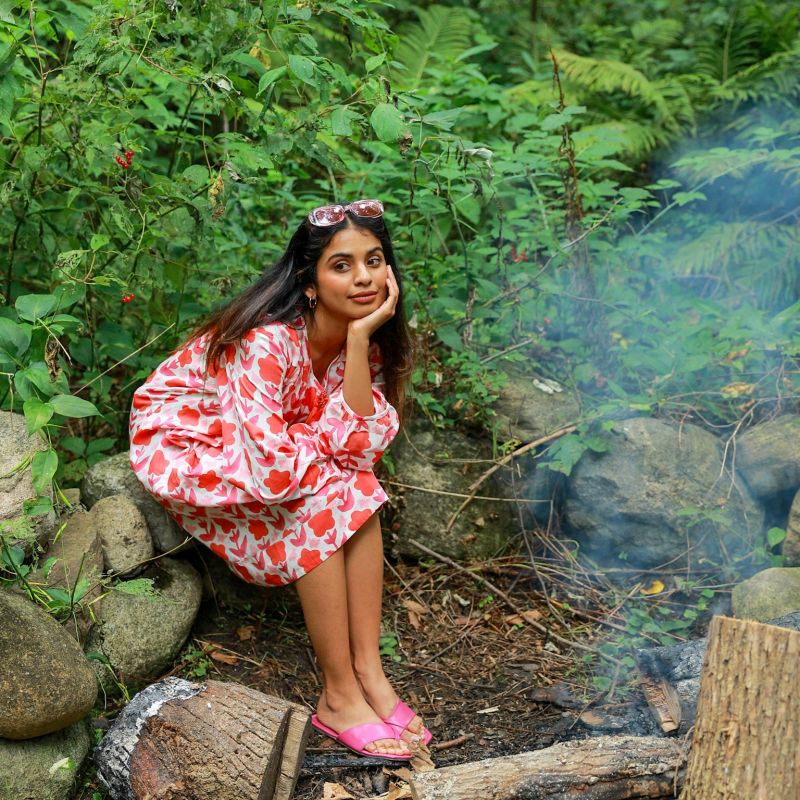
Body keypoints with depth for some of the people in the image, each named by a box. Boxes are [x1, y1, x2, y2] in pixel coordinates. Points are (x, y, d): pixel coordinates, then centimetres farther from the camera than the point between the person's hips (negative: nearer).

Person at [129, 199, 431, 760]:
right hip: (183, 446, -6)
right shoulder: (267, 340, -32)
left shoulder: (366, 340, -8)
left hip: (267, 440, 7)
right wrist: (327, 439, -18)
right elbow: (273, 469, -38)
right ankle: (339, 697, -19)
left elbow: (360, 445, -21)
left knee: (358, 490, -20)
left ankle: (369, 673, -16)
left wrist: (360, 338, -27)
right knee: (321, 495, -27)